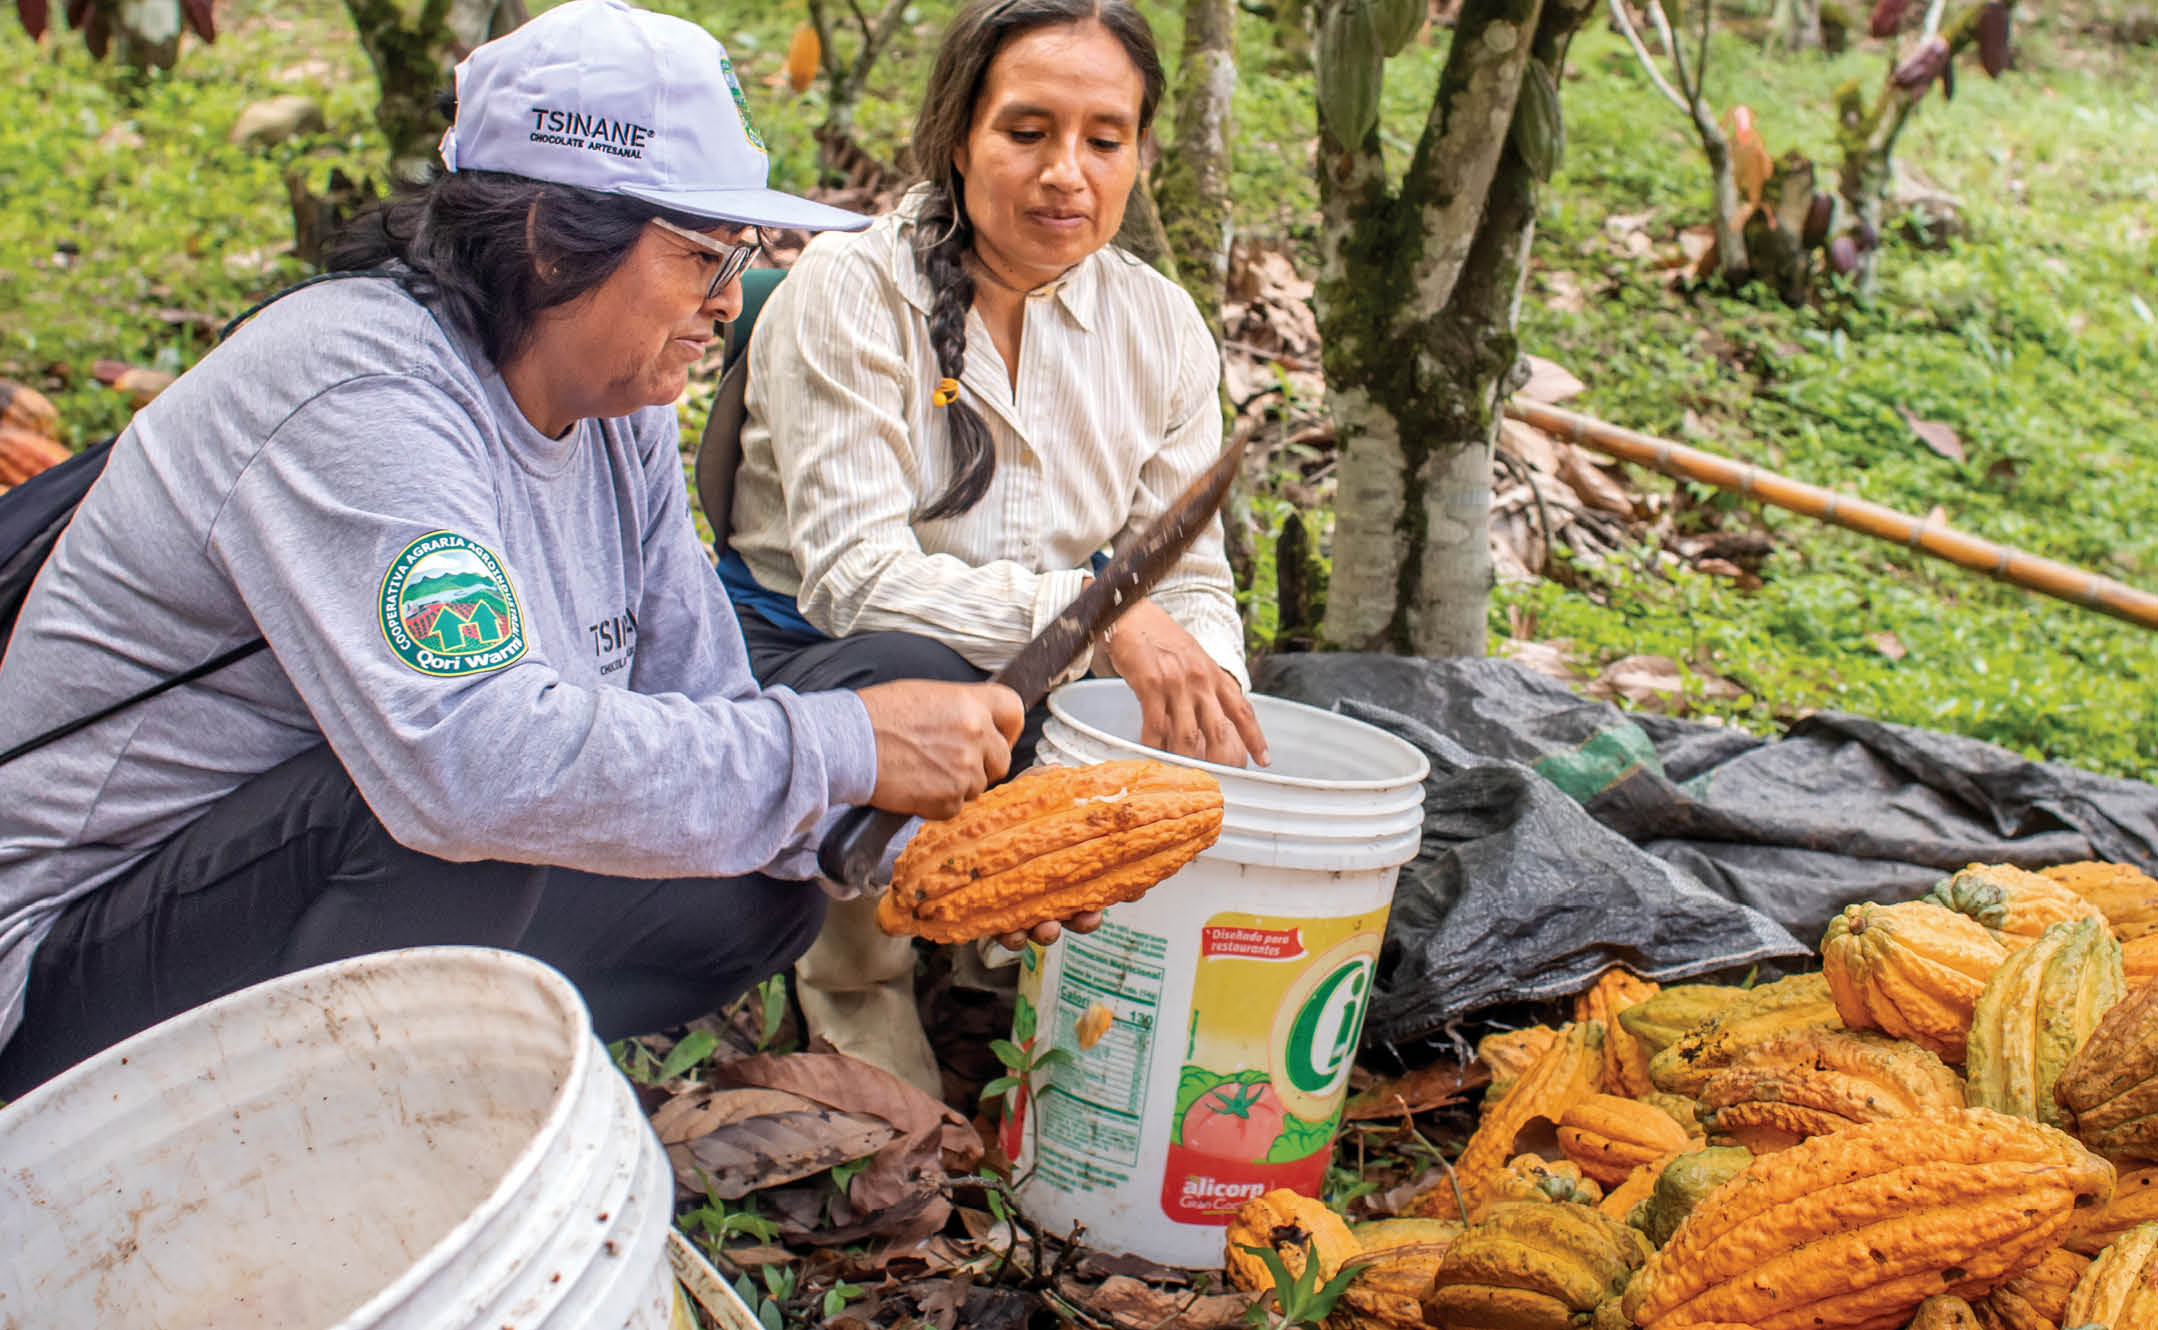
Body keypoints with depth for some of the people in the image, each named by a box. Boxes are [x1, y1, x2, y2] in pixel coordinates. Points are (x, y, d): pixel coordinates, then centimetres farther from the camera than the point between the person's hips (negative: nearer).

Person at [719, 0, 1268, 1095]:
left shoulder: (1161, 328, 1)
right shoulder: (847, 292, -14)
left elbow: (1189, 579, 1)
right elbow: (853, 571, -24)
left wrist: (1210, 706, -22)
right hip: (795, 668, -4)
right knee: (911, 671, -38)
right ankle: (854, 968, -6)